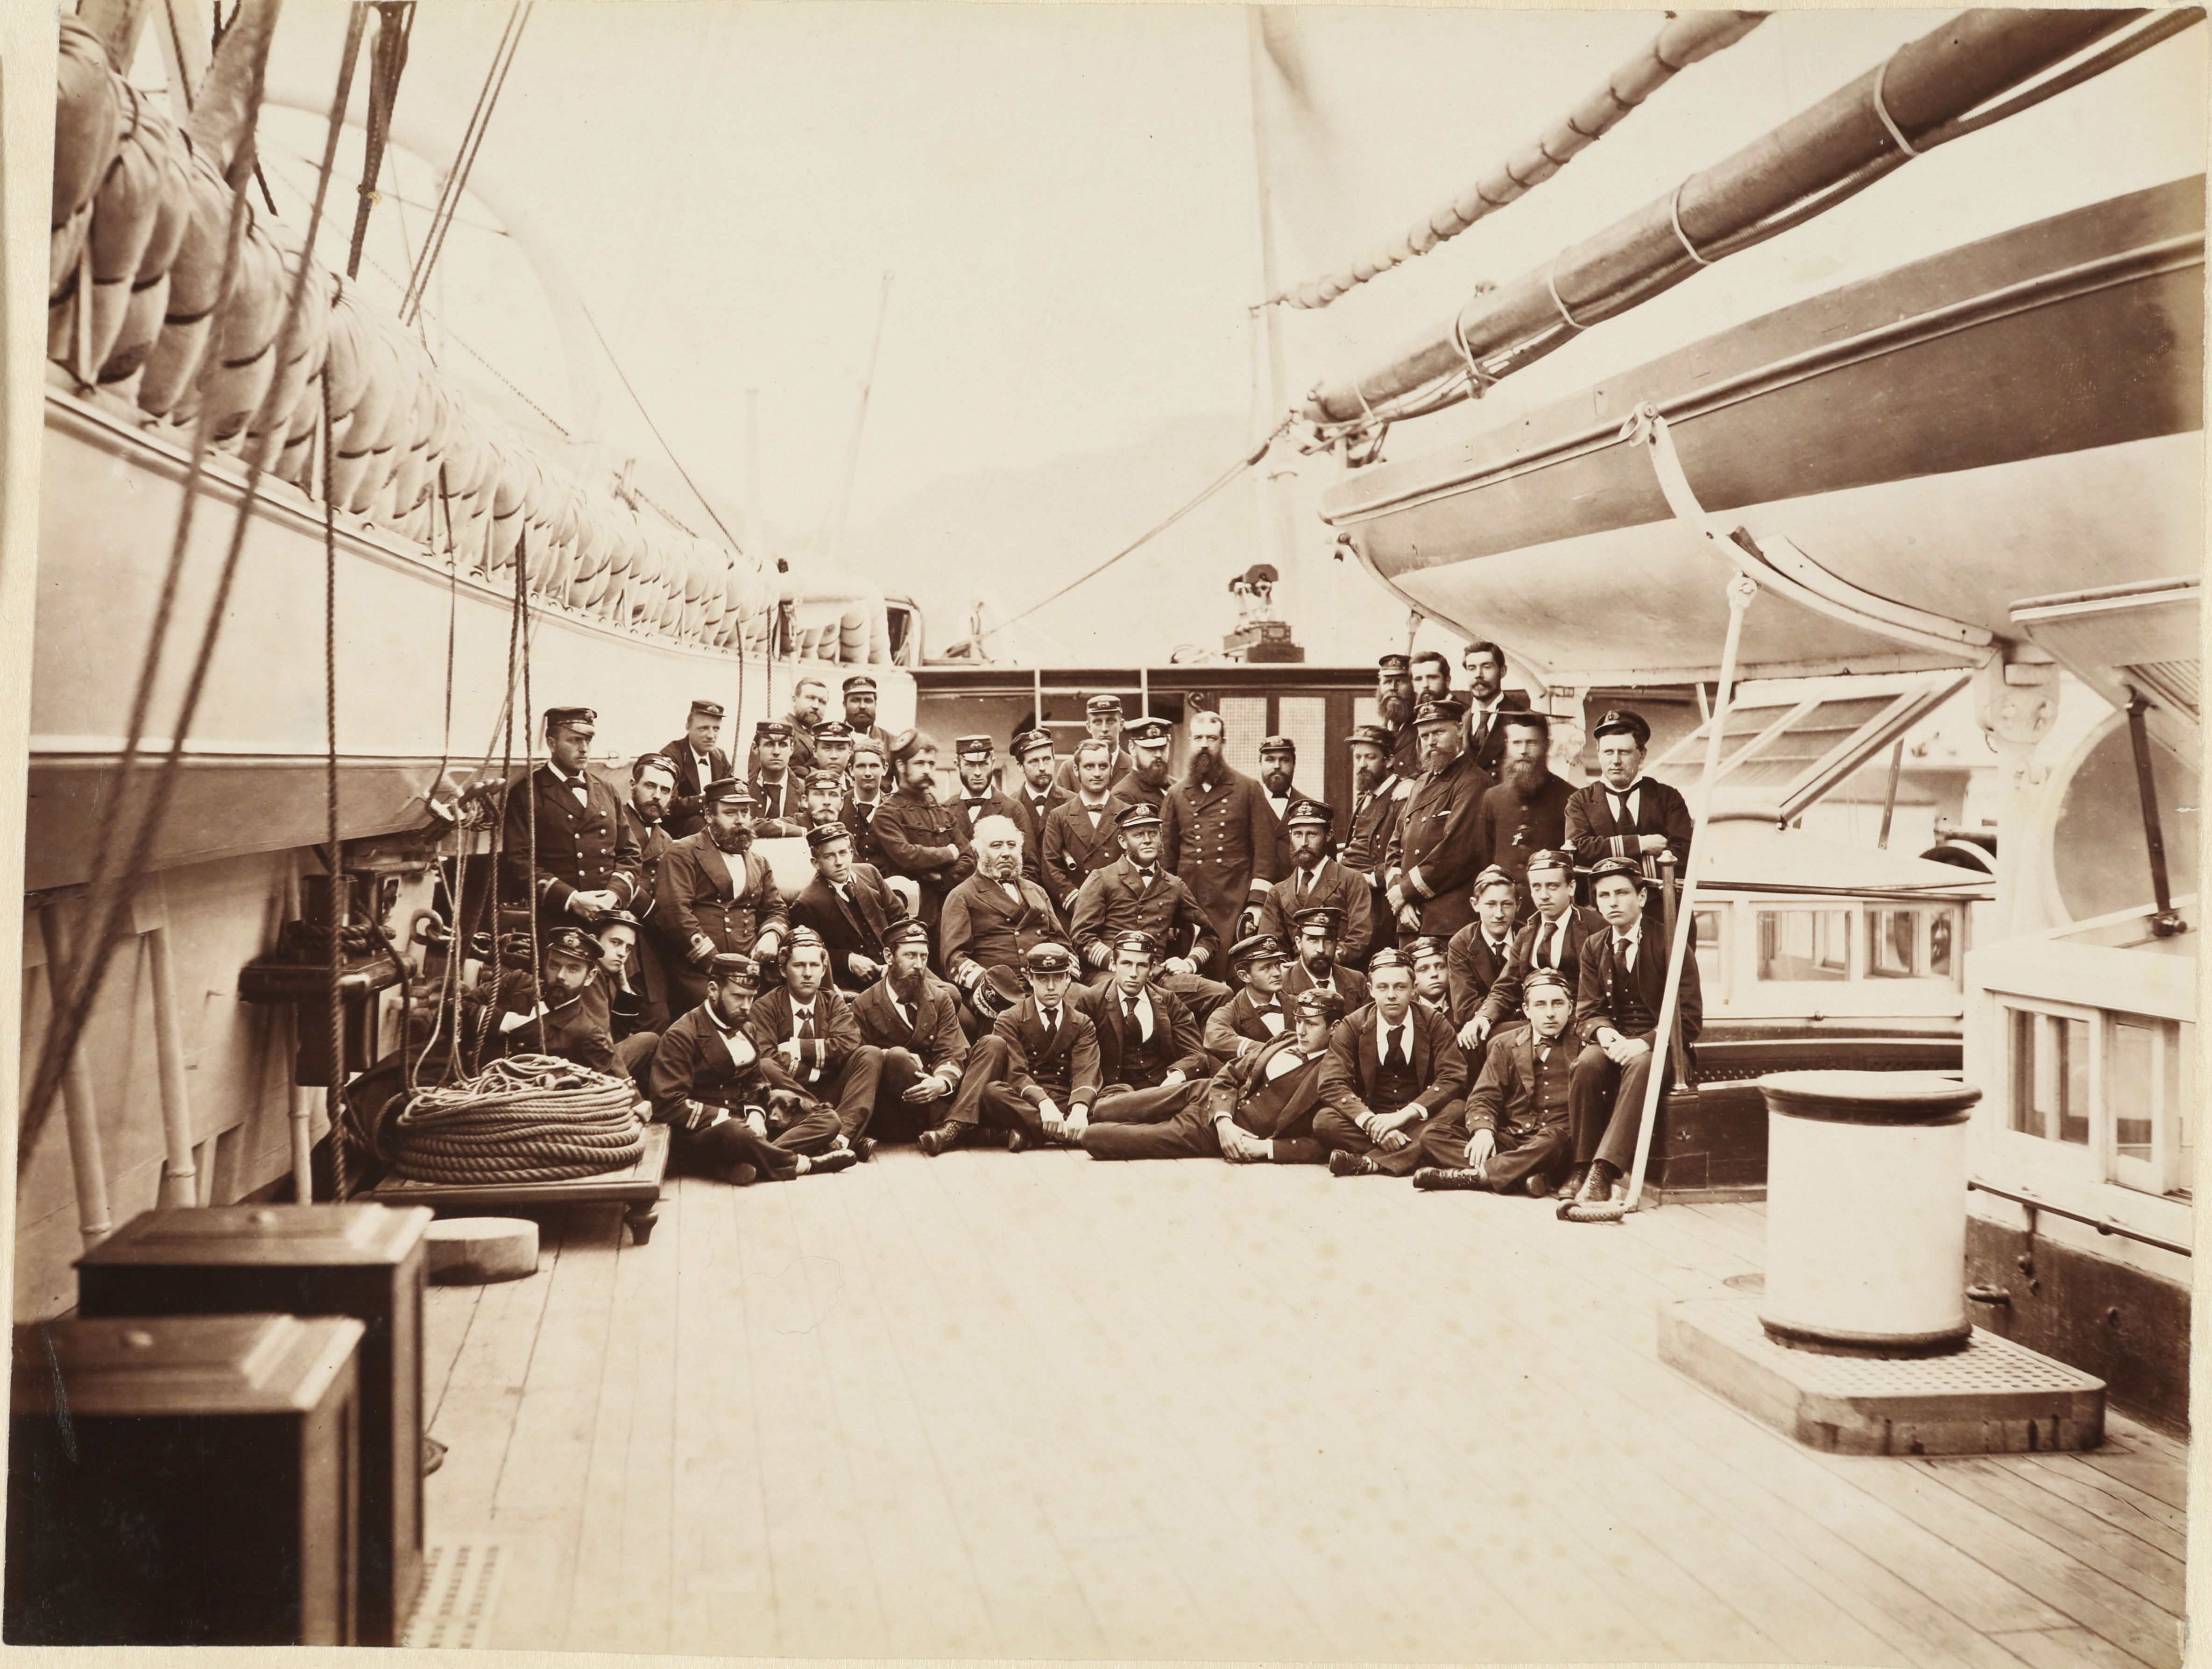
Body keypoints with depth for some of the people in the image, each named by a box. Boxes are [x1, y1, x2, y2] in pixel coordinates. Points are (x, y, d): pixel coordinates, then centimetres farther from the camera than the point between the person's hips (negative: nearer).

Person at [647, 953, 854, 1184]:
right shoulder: (681, 1036, -7)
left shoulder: (742, 1032, 20)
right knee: (734, 1133, -43)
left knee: (827, 1119, -7)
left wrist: (755, 1115, -1)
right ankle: (801, 1164, -17)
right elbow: (668, 1104, -16)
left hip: (743, 1126, 9)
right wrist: (729, 1120, -21)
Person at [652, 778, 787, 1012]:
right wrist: (714, 961, -13)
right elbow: (675, 911, -8)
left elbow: (777, 910, 27)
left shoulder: (759, 863, 25)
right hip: (698, 973, -5)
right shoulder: (683, 853, 4)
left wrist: (771, 935, 1)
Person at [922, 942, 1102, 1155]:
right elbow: (1016, 1073, -10)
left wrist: (1079, 1111, -30)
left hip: (1065, 1102, 0)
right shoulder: (1011, 1020, 6)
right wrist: (1044, 1104, -31)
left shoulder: (1083, 1024, 12)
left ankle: (1028, 1133, -32)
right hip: (1023, 1101, 0)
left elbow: (1086, 1074, -6)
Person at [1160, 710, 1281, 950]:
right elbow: (1166, 856, 12)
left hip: (1237, 906, -2)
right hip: (1190, 908, 2)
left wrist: (1257, 902, -6)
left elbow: (1265, 849, 3)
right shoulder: (1175, 795, 12)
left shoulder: (1248, 789, 7)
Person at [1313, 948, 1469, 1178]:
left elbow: (1453, 1079, -12)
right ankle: (1414, 1155, -29)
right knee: (1325, 1121, -27)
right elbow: (1333, 1085, -11)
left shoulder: (1435, 1024, -1)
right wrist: (1371, 1122, -30)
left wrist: (1405, 1114, -26)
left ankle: (1370, 1162, -34)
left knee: (1455, 1111, -32)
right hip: (1371, 1116, 0)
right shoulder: (1352, 1027, -1)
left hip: (1420, 1120, 0)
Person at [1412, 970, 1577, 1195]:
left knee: (1556, 1139, -41)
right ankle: (1523, 1176, -34)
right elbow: (1483, 1098, 6)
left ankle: (1473, 1175, -33)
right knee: (1432, 1134, -17)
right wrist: (1483, 1130, -14)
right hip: (1509, 1138, 3)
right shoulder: (1505, 1045, 15)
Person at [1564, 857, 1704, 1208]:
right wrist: (1604, 1033, -19)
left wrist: (1645, 1043, -26)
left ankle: (1605, 1170, -45)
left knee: (1642, 1066, -38)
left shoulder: (1668, 943, -5)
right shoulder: (1593, 947, 10)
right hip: (1614, 1043, 4)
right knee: (1587, 1063, -31)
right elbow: (1587, 1012, 6)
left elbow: (1688, 1016, -10)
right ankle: (1582, 1166, -25)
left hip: (1660, 1048, -4)